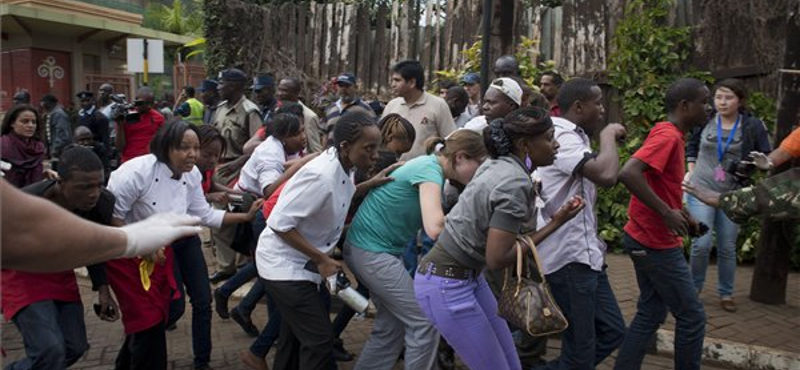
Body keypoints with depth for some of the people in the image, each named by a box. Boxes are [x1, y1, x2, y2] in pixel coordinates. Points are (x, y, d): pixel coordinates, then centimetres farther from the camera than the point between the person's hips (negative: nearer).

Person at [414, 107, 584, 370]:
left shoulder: (496, 164, 4)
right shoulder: (516, 184, -22)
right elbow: (497, 259, -23)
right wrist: (554, 224, -16)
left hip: (468, 276, 9)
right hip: (446, 286, -9)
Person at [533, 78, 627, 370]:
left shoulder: (571, 137, 17)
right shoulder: (563, 137, -18)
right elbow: (606, 175, -32)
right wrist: (609, 137, -16)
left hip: (583, 253, 11)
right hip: (568, 257, -11)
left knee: (612, 330, 15)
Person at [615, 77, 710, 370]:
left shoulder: (668, 134, 12)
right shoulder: (668, 136, -19)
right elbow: (628, 174, -33)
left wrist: (681, 215, 11)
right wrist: (667, 213, -29)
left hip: (646, 240, 10)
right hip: (657, 244, -10)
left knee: (651, 313, 14)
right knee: (692, 316, 3)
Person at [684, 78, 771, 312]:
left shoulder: (753, 126, -4)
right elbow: (691, 146, 17)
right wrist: (691, 171, 8)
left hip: (732, 194, 1)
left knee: (727, 247, 8)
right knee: (702, 243, -10)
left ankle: (726, 293, 25)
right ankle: (694, 287, 12)